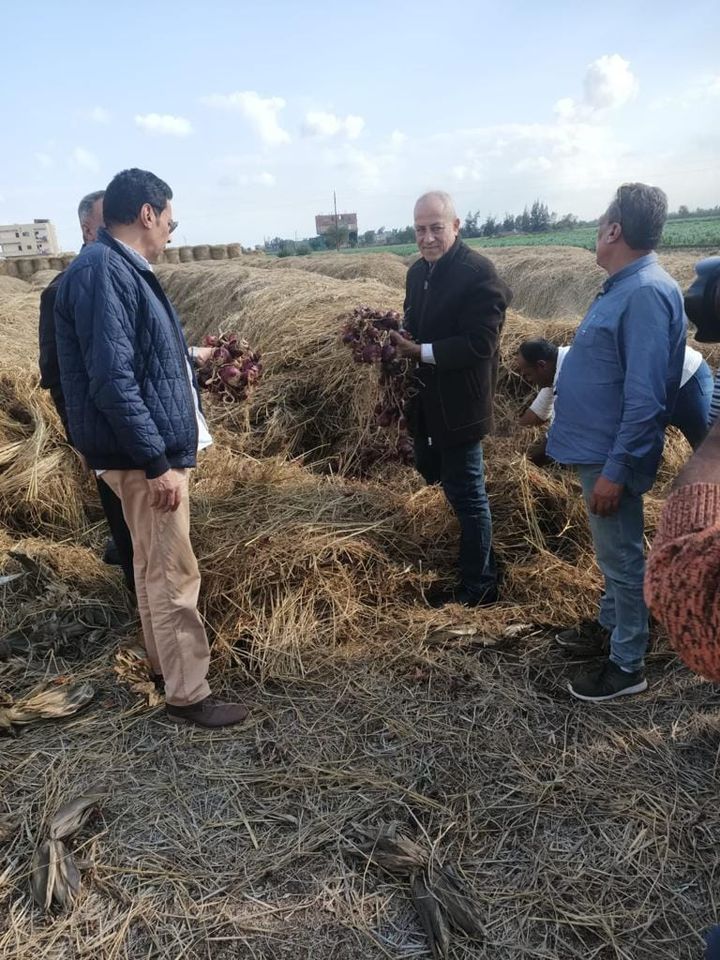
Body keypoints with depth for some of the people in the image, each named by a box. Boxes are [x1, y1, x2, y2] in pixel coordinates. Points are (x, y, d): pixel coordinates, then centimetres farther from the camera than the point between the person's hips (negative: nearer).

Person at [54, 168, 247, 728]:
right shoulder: (103, 271, -20)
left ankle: (163, 658, 37)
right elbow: (112, 380, -26)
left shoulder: (123, 268, 12)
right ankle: (187, 694, 13)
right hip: (145, 453, -10)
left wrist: (190, 356, 34)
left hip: (157, 446, 10)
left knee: (153, 565, 21)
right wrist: (156, 462, -25)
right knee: (173, 573, -1)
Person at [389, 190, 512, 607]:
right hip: (426, 398, 8)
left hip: (458, 403, -8)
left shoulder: (479, 273, -18)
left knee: (467, 494, 2)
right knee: (432, 474, 21)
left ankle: (479, 587, 17)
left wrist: (419, 352, -23)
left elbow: (480, 344, -24)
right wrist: (396, 341, -4)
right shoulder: (418, 271, 9)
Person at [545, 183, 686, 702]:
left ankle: (628, 665, 20)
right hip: (597, 447, 10)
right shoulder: (624, 286, 8)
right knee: (613, 551, 23)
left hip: (612, 455, -10)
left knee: (622, 557, 4)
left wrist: (615, 470, -25)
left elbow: (646, 398, -27)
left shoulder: (647, 293, -23)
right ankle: (610, 626, 42)